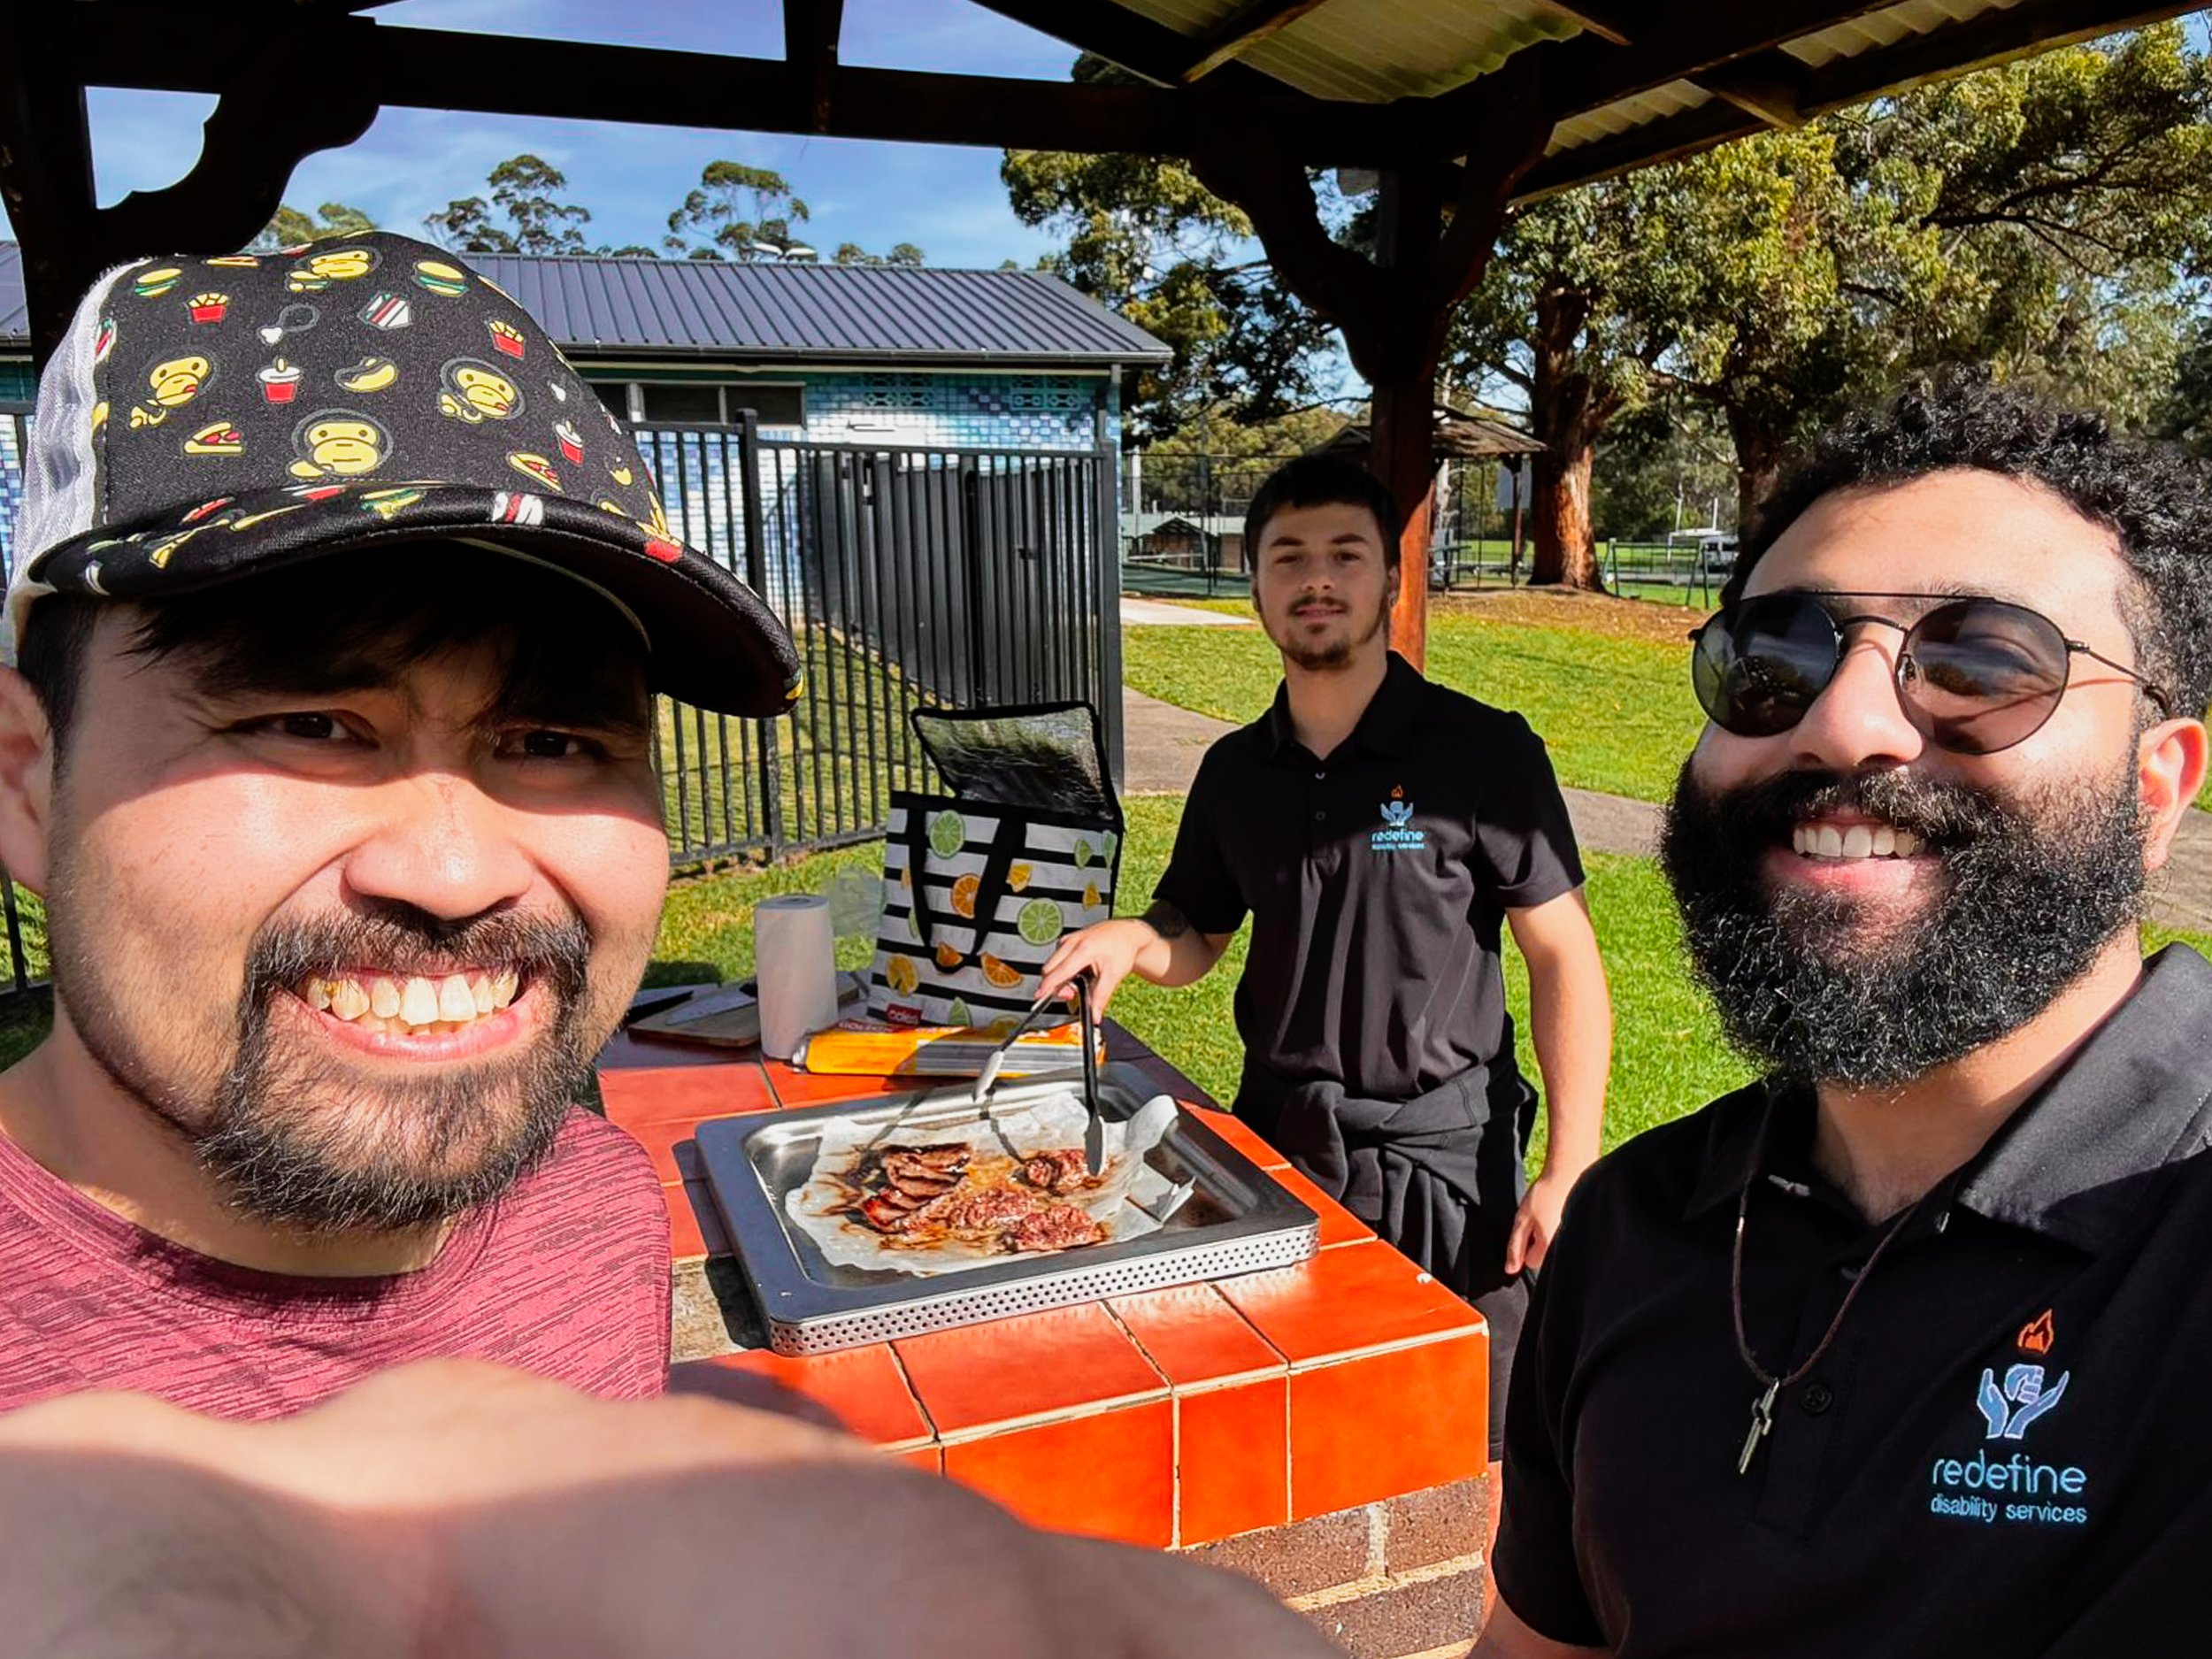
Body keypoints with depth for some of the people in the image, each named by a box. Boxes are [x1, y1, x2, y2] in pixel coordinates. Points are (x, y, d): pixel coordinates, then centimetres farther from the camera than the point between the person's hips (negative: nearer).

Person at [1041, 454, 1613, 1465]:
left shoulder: (1482, 752, -11)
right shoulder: (1236, 771, 3)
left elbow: (1564, 961, -10)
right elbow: (1198, 939, 14)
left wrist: (1568, 1172, -14)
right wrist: (1134, 940, -9)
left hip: (1443, 1154, -4)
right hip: (1277, 1139, 4)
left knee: (1474, 1453, 9)